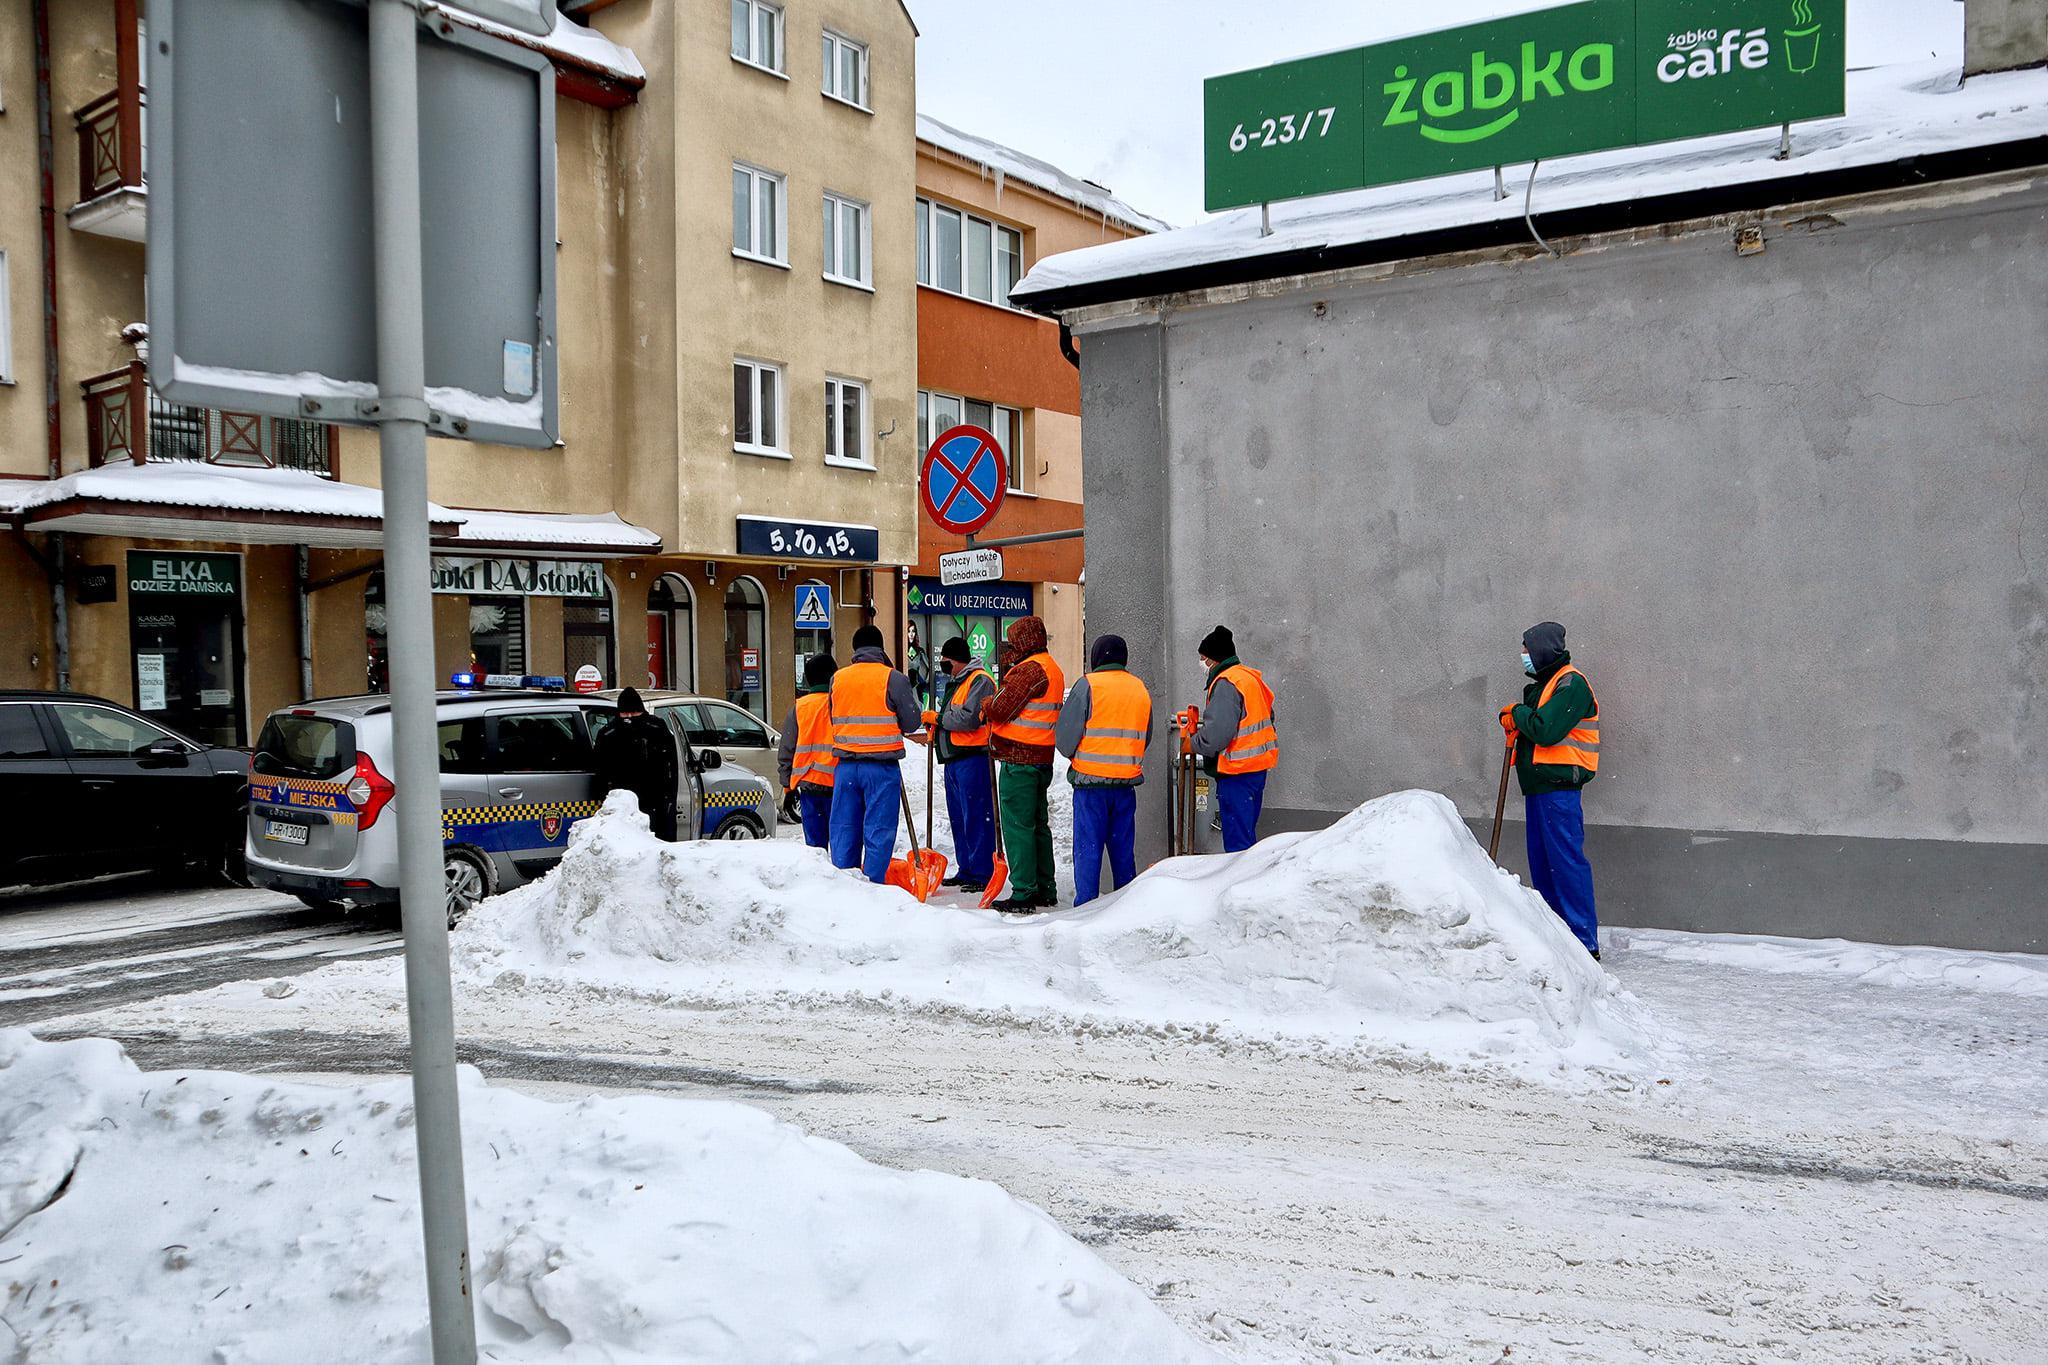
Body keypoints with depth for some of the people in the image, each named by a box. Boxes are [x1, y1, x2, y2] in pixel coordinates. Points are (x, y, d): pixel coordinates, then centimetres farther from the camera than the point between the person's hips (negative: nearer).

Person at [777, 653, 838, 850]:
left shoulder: (798, 707, 5)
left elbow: (785, 751, 8)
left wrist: (788, 786, 15)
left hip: (806, 784, 2)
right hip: (836, 785, -2)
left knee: (814, 844, 7)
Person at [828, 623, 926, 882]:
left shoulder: (837, 678, 7)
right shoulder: (893, 678, -6)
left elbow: (834, 718, 14)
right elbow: (912, 723, -2)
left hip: (845, 765, 4)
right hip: (882, 765, -4)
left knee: (844, 828, 10)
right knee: (878, 830, 1)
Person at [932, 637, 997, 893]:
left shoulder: (980, 680, -10)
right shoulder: (954, 682, 22)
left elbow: (969, 718, -21)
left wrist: (937, 718, -9)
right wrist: (935, 732, 11)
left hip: (972, 758, -10)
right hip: (953, 759, 10)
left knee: (977, 818, -8)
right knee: (958, 819, 14)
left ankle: (983, 874, -5)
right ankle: (967, 871, 22)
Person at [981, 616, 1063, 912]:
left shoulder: (1029, 669, -15)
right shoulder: (1051, 669, 18)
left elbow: (1001, 709, -17)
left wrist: (987, 705, 4)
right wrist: (994, 707, 6)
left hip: (1019, 760, -10)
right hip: (1041, 759, 10)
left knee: (1017, 826, -6)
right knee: (1038, 825, 16)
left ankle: (1024, 894, -5)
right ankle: (1045, 890, 23)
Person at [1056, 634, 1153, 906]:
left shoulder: (1088, 685, -8)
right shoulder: (1141, 689, 11)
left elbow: (1066, 734, -8)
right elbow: (1145, 738, 18)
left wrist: (1073, 755, 11)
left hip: (1091, 780, -5)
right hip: (1127, 781, 5)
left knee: (1088, 847, -1)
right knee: (1123, 848, 13)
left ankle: (1085, 906, -2)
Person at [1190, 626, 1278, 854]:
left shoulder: (1226, 684, -16)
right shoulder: (1252, 678, 15)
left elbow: (1216, 734, -25)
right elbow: (1268, 717, 23)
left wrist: (1194, 743, -4)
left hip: (1237, 771, -10)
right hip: (1258, 767, 10)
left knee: (1237, 840, -6)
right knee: (1248, 836, 19)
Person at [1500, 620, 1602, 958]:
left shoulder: (1571, 683, -9)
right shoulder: (1543, 684, 21)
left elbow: (1546, 731, -20)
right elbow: (1533, 727, 21)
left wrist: (1518, 712, -4)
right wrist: (1514, 720, 1)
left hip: (1558, 787, -10)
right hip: (1537, 787, 10)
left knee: (1566, 861, -10)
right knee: (1542, 863, 12)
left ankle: (1585, 941, -9)